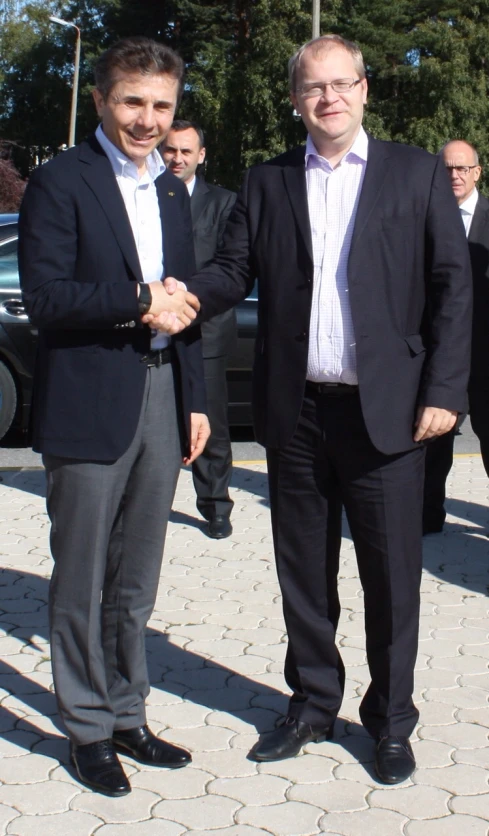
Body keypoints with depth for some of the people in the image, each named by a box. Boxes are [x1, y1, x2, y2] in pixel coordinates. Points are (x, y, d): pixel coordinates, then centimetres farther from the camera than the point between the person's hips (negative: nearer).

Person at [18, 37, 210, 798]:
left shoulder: (173, 193, 15)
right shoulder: (60, 183, -6)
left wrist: (195, 400, 14)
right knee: (82, 584, 5)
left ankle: (127, 715, 29)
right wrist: (138, 299, -14)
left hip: (162, 399, 6)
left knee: (136, 583, 15)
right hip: (90, 405, -6)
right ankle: (89, 729, 20)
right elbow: (44, 298, -15)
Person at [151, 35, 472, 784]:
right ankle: (313, 703, 31)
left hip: (386, 412, -2)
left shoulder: (417, 174, 2)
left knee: (392, 575, 6)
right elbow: (234, 270, 5)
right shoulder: (266, 183, 9)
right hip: (295, 413, 3)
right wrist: (188, 294, -17)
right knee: (303, 572, 14)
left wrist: (443, 391, -8)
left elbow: (453, 286, -1)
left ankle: (391, 721, 23)